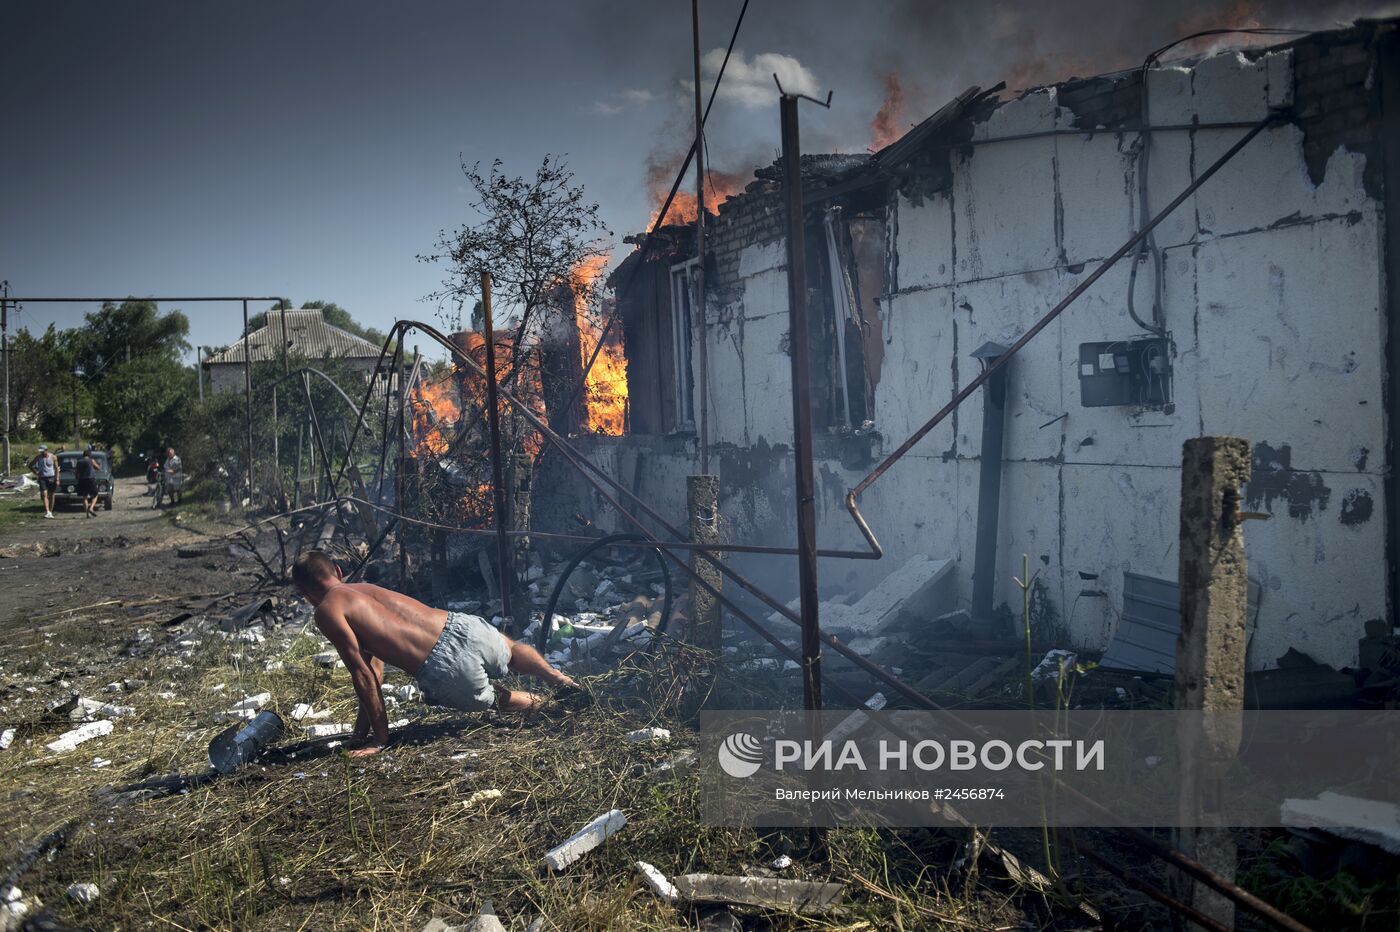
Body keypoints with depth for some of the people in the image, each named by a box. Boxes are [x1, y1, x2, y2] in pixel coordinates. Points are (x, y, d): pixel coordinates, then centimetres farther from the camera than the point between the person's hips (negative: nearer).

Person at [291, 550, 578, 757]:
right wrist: (365, 715, 34)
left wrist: (379, 736, 6)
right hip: (462, 626, 6)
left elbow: (362, 674, -2)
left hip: (445, 671, -6)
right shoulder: (363, 588, 22)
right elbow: (373, 660, 29)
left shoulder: (327, 612, 0)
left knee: (488, 700, 30)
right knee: (512, 650, 39)